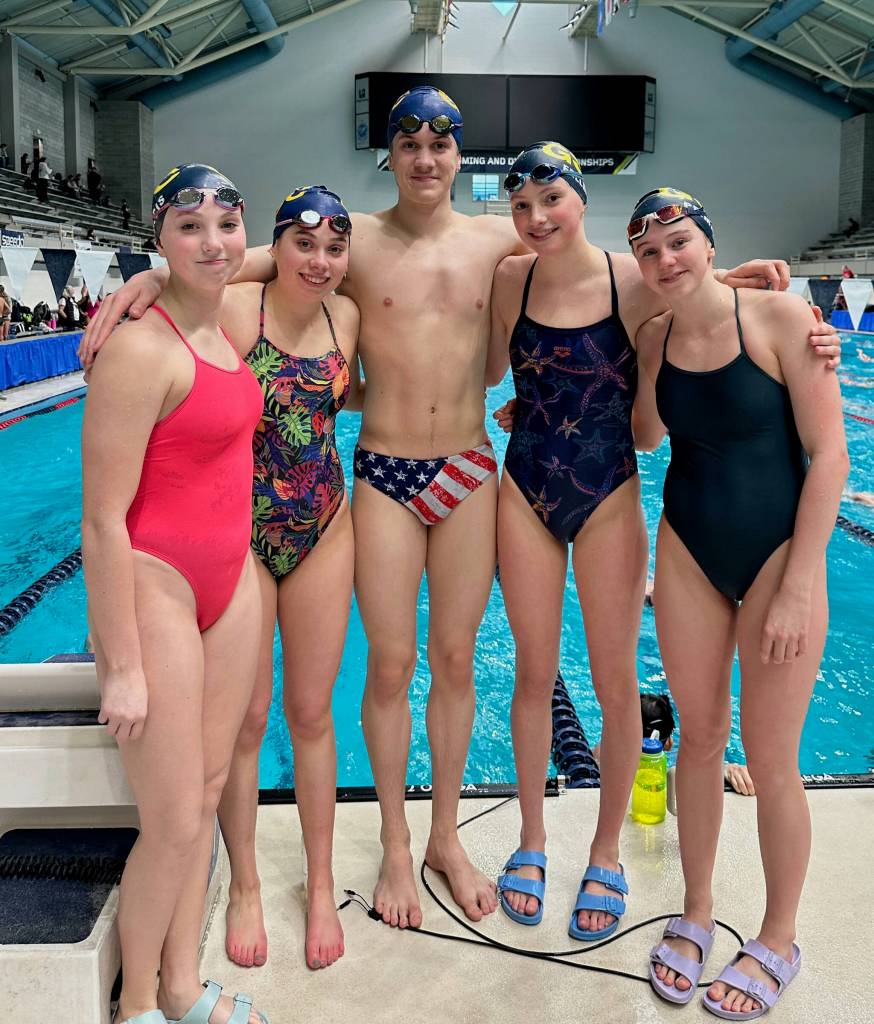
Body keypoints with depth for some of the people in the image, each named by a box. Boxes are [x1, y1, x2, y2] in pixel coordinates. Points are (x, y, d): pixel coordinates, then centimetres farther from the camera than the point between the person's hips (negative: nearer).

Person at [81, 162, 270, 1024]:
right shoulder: (141, 348, -18)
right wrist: (121, 667, -18)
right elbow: (102, 521, -19)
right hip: (153, 586, -8)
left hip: (229, 579, 8)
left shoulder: (224, 329, 7)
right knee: (173, 824, 2)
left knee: (208, 791, 16)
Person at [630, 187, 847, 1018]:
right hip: (688, 552, 4)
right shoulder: (653, 336, 1)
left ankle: (778, 942, 27)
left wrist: (800, 585, -17)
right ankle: (695, 913, 34)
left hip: (779, 553, -4)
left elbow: (828, 455, -14)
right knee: (699, 736, 14)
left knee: (769, 759, 5)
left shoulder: (780, 317, -13)